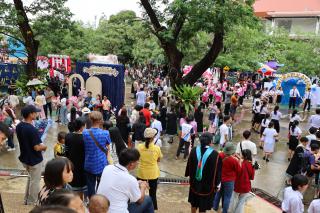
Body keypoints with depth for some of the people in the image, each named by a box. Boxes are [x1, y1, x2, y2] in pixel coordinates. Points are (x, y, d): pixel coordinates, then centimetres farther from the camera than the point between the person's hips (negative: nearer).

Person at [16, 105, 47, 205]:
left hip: (24, 158, 8)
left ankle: (27, 198, 38)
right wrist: (44, 147, -6)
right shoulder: (32, 129, -30)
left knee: (31, 178, 28)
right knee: (35, 181, 12)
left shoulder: (19, 126, -3)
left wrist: (39, 145, 9)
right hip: (34, 160, -8)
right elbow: (37, 147, -27)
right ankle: (32, 202, 28)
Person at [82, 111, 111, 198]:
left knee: (90, 186, 17)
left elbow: (83, 148, 4)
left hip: (89, 165, 2)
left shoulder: (84, 133, -10)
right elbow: (108, 148, -2)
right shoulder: (105, 133, -15)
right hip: (102, 164, -1)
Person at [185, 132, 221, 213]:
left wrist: (189, 176, 20)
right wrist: (216, 184, 0)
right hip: (207, 185, -4)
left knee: (194, 203, 25)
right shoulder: (215, 154, -23)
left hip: (194, 183, 4)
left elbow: (189, 165, 3)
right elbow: (217, 171, -14)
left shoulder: (194, 150, -11)